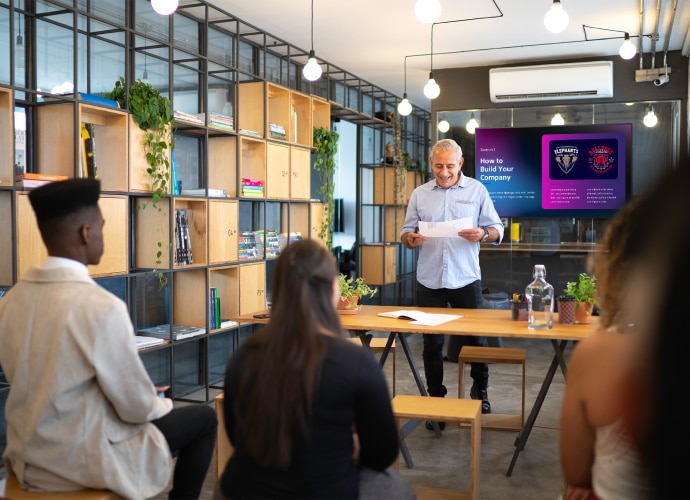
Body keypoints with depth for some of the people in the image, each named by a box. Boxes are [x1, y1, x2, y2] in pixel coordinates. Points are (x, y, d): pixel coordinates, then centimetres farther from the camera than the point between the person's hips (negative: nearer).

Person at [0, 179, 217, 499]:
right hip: (86, 461, -7)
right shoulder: (102, 307, -25)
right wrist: (162, 405, 5)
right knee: (204, 418, 11)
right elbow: (137, 407, -18)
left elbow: (36, 385, 9)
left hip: (30, 458, 7)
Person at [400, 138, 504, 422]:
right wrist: (410, 239, -14)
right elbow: (405, 233, 10)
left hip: (466, 280, -1)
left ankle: (480, 394, 29)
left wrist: (482, 234, -19)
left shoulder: (477, 190, 4)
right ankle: (436, 400, 20)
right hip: (429, 281, 1)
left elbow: (497, 230, 3)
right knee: (432, 345, 6)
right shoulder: (420, 194, 9)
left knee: (475, 340, 7)